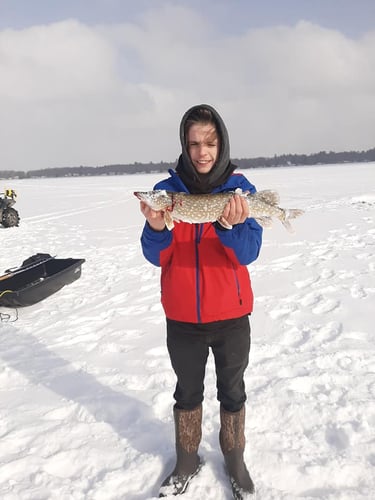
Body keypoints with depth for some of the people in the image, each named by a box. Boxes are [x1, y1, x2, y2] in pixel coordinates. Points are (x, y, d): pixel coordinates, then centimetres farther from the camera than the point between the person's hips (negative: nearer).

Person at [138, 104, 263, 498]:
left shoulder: (239, 187, -6)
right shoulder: (166, 190, -5)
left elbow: (248, 254, -13)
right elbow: (156, 257, -7)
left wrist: (231, 225, -33)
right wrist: (156, 228, -27)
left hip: (230, 315, 0)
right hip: (182, 317, 1)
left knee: (232, 392, 16)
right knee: (187, 392, 18)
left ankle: (235, 461, 40)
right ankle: (186, 462, 40)